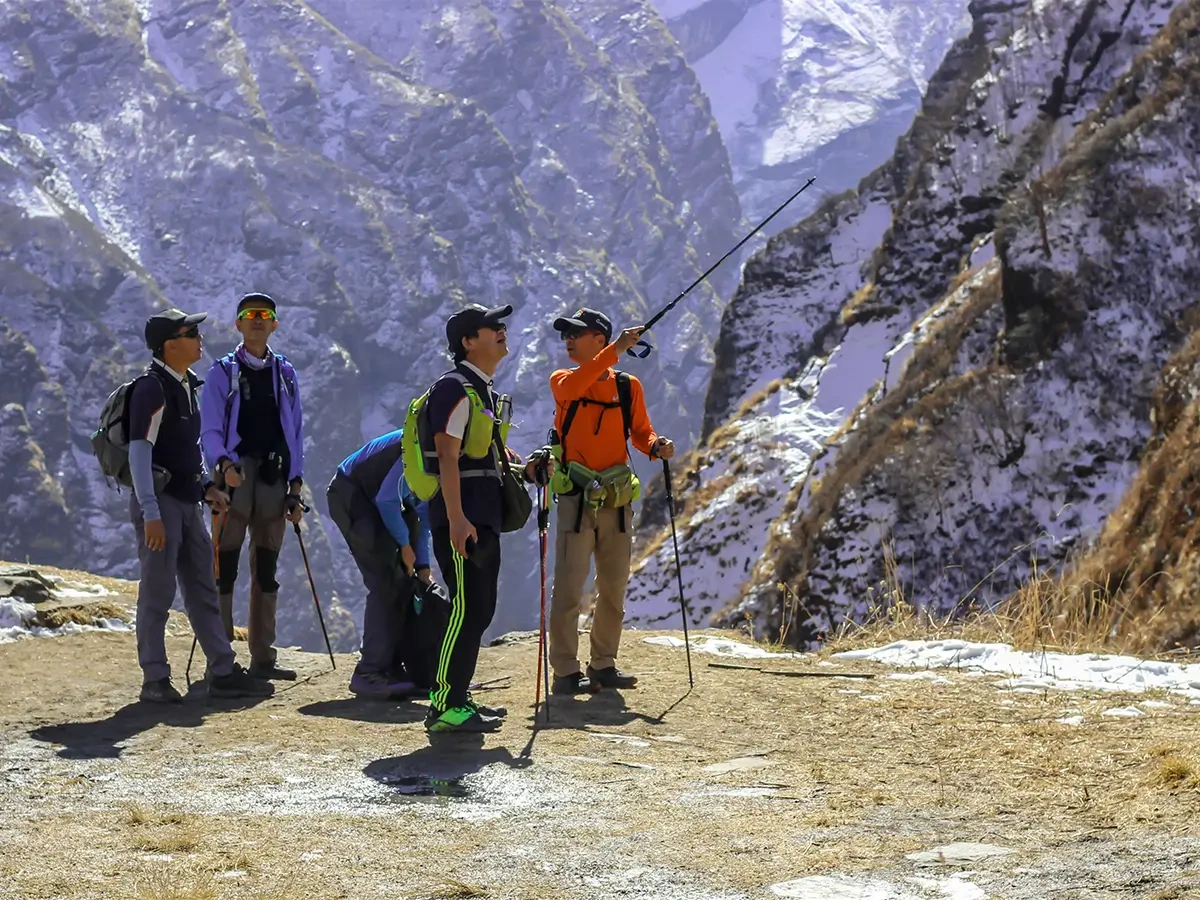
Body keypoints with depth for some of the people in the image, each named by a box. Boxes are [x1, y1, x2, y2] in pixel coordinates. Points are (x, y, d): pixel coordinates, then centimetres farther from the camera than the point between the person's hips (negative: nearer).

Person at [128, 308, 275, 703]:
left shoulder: (185, 386, 14)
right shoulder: (152, 388, -15)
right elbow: (139, 452, -19)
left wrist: (206, 485, 12)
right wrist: (150, 513, -23)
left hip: (187, 501, 9)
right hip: (159, 501, -9)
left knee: (203, 591, 11)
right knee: (158, 592, -4)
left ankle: (223, 673, 16)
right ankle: (154, 680, 3)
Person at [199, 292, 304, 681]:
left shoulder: (285, 373, 15)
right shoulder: (222, 372, 3)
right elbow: (210, 431, -4)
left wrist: (295, 485, 9)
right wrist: (224, 463, -24)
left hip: (274, 480, 4)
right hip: (235, 477, -4)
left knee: (267, 571, 8)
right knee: (225, 568, -7)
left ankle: (262, 657, 13)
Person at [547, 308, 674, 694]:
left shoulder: (628, 387, 6)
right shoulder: (562, 382, 0)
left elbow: (641, 431, 9)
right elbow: (572, 388, -23)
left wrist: (656, 446, -15)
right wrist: (617, 349, -31)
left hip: (617, 500, 3)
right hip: (575, 499, -3)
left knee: (613, 589, 10)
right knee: (568, 588, -7)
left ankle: (603, 665, 22)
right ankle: (565, 672, -4)